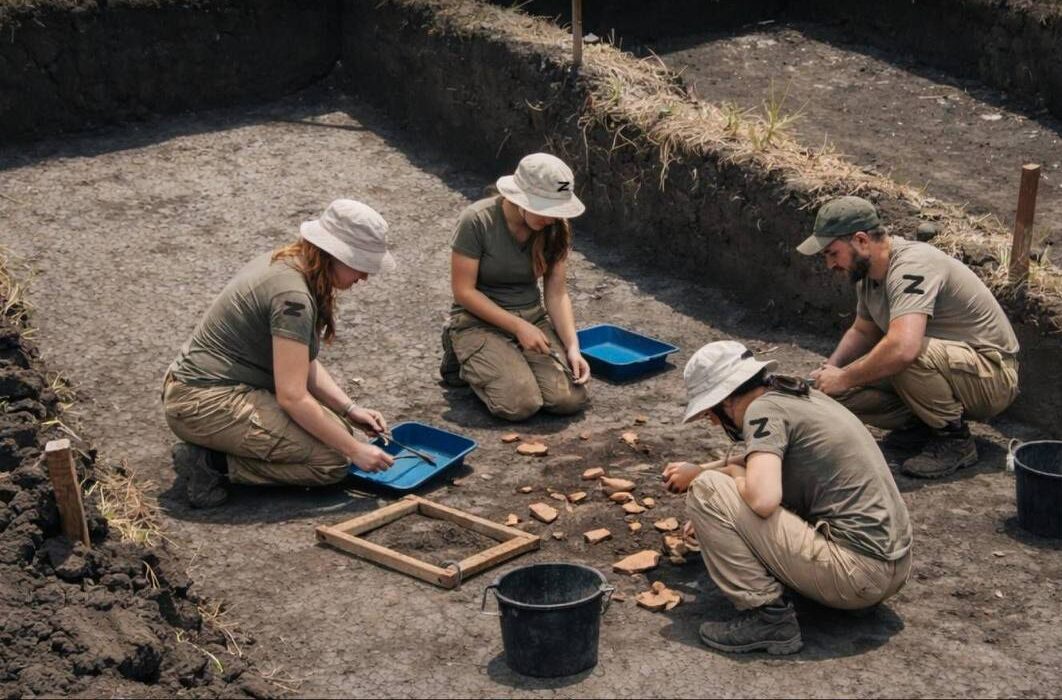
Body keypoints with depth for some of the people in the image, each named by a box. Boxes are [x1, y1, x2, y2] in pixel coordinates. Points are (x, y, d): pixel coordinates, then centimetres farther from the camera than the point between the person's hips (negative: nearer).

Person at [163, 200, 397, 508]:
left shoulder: (284, 263, 8)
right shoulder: (292, 295, -23)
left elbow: (304, 364, 13)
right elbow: (292, 396, -24)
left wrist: (350, 409, 4)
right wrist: (355, 450, -18)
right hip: (208, 405, -10)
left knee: (334, 429, 8)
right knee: (333, 460, -14)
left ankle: (208, 449, 6)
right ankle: (213, 464, -10)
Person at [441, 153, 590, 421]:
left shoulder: (555, 229, -4)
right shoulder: (477, 221, -19)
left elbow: (557, 294, -1)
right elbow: (463, 291, -16)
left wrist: (572, 347, -14)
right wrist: (518, 326, -20)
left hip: (532, 317, 5)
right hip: (480, 321, -4)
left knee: (571, 399, -18)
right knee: (520, 403, -26)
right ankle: (466, 361, 5)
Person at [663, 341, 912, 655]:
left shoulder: (764, 408, -10)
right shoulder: (800, 395, 16)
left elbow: (762, 498, -25)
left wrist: (701, 475, -6)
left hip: (856, 571, -9)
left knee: (707, 490, -9)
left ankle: (768, 616, -5)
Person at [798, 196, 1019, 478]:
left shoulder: (912, 265, -28)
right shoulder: (869, 274, 2)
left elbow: (902, 347, -42)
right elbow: (862, 331, 19)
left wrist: (844, 378, -28)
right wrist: (829, 370, 0)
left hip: (992, 375, -8)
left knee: (908, 356, -38)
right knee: (843, 393, -11)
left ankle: (955, 440, -15)